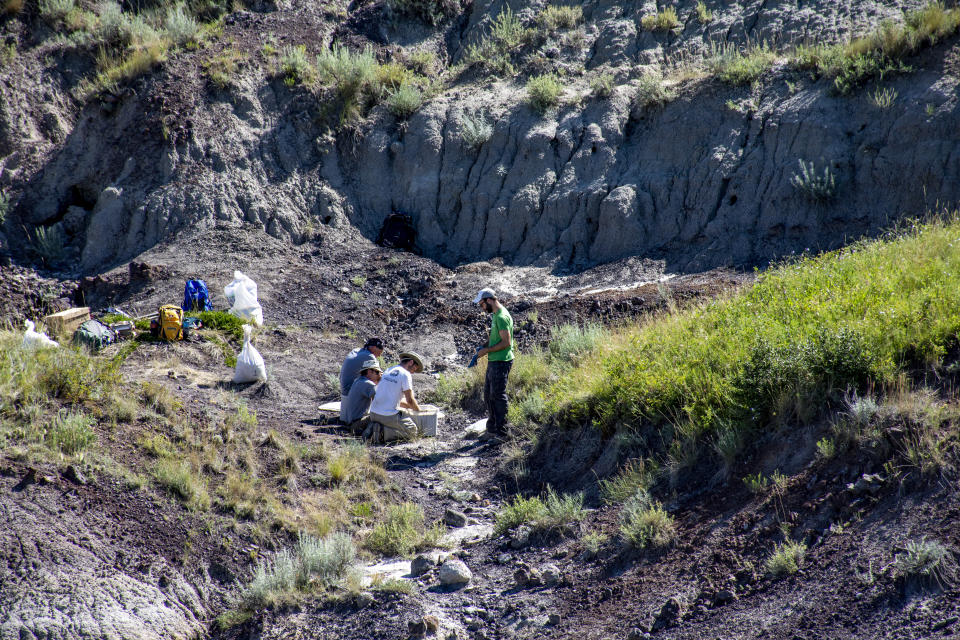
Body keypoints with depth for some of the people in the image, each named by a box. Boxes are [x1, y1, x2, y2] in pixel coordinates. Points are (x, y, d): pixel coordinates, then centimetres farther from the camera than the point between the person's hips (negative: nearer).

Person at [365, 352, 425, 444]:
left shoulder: (388, 371, 17)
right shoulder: (406, 374, -8)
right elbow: (410, 400, -8)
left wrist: (411, 406, 27)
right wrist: (418, 409, 13)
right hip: (388, 416, -8)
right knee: (412, 431, 1)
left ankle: (372, 429, 4)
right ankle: (383, 432, -14)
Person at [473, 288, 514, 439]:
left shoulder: (502, 317, -18)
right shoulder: (495, 315, 14)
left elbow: (506, 342, -21)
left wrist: (487, 351, -15)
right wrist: (484, 347, 11)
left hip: (501, 362, -10)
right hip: (493, 362, 10)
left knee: (498, 395, -5)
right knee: (488, 395, 16)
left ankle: (501, 431, 1)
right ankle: (492, 428, 27)